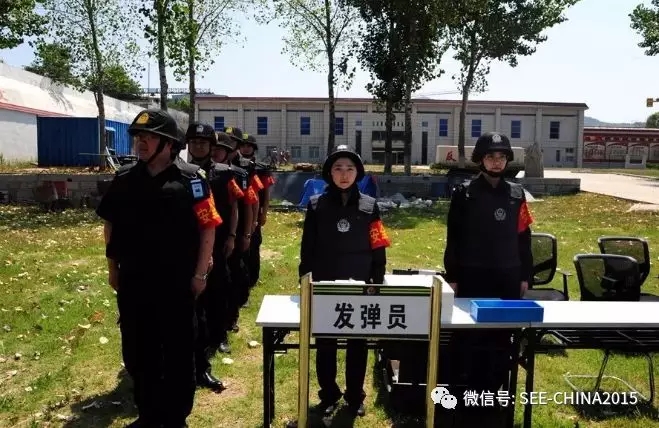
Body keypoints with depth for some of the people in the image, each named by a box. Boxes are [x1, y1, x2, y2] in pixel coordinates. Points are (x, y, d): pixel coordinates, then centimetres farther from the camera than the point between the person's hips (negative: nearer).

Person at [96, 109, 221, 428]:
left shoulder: (190, 179, -10)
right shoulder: (124, 179, 4)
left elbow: (208, 227, -9)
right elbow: (110, 224, 13)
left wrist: (200, 273, -10)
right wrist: (113, 267, 11)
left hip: (177, 283, -4)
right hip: (133, 282, 5)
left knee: (178, 352, 8)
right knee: (136, 352, 16)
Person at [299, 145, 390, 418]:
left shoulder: (369, 206, 0)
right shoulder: (317, 205, -1)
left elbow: (378, 248, 1)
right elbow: (307, 247, 1)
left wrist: (378, 282, -2)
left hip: (359, 287, 1)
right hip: (325, 287, 0)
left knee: (358, 343, 12)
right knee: (325, 344, 10)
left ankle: (355, 397, 29)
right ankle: (328, 396, 28)